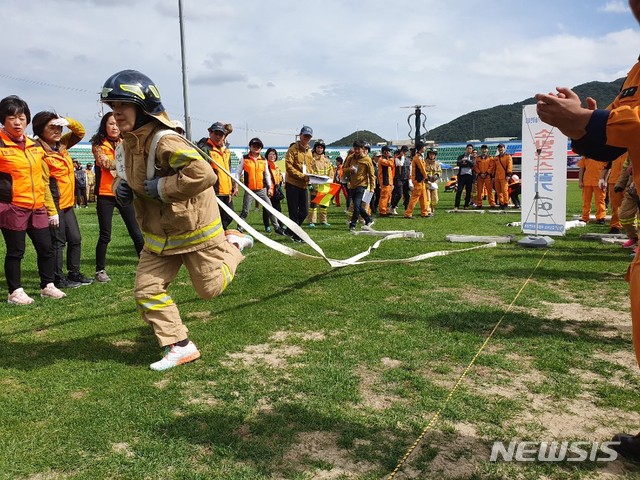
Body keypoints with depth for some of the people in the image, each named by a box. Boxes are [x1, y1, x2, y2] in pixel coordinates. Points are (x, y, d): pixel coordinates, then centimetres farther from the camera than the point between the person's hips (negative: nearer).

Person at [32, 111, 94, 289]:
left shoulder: (61, 145, 9)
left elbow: (80, 132, 20)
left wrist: (68, 121, 0)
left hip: (67, 203, 8)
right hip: (55, 205, -8)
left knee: (75, 239, 13)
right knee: (58, 242, 0)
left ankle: (74, 274, 25)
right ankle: (58, 279, 11)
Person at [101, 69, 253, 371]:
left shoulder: (164, 141, -26)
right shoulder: (129, 143, 3)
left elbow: (203, 174, -40)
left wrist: (161, 187, -29)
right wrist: (119, 186, -1)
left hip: (194, 226, -8)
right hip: (158, 233, 8)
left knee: (210, 287, 6)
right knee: (146, 291, 2)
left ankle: (232, 244, 31)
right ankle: (180, 347, 14)